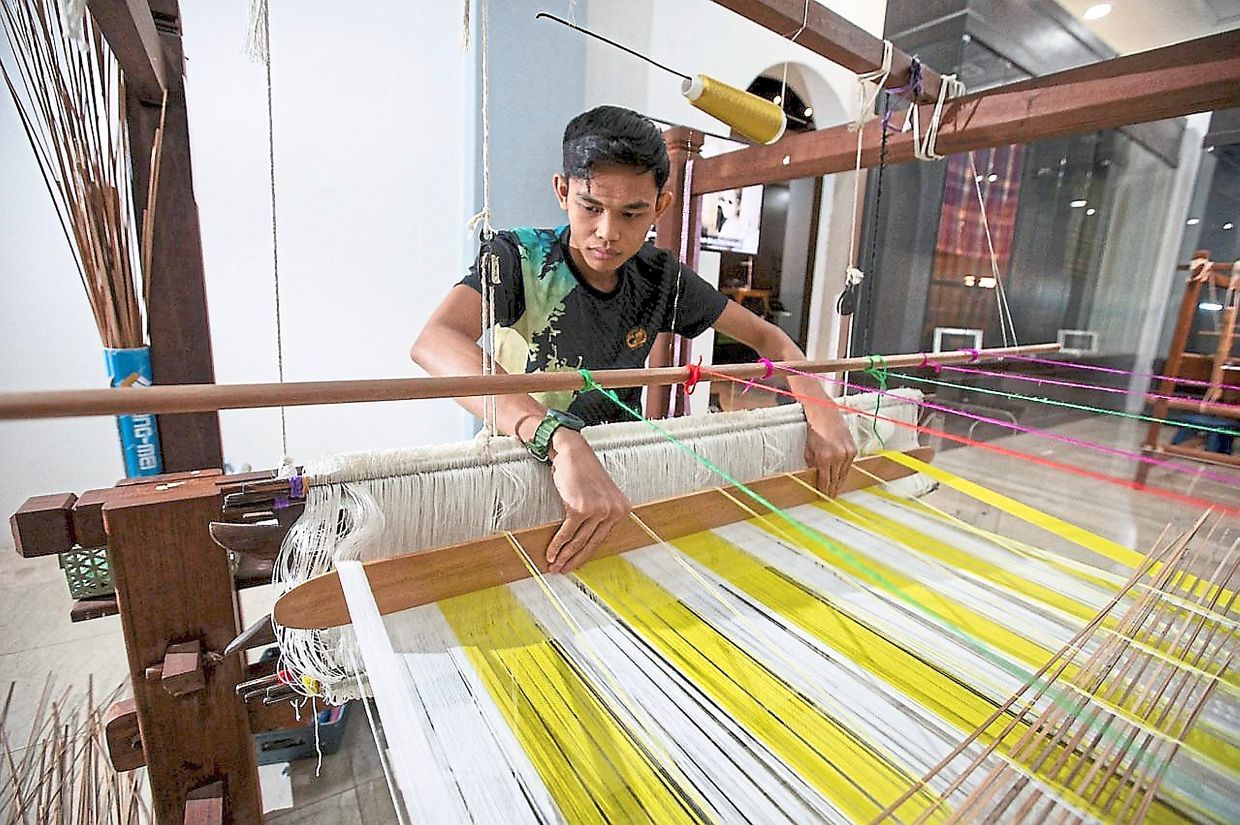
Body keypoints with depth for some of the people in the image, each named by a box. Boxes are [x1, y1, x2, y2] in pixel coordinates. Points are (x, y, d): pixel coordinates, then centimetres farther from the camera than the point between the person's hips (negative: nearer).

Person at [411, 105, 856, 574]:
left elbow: (766, 336, 5)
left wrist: (822, 413, -13)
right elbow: (435, 343, -35)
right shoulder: (518, 258, -15)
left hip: (617, 473, 4)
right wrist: (562, 441, -51)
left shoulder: (660, 277, -2)